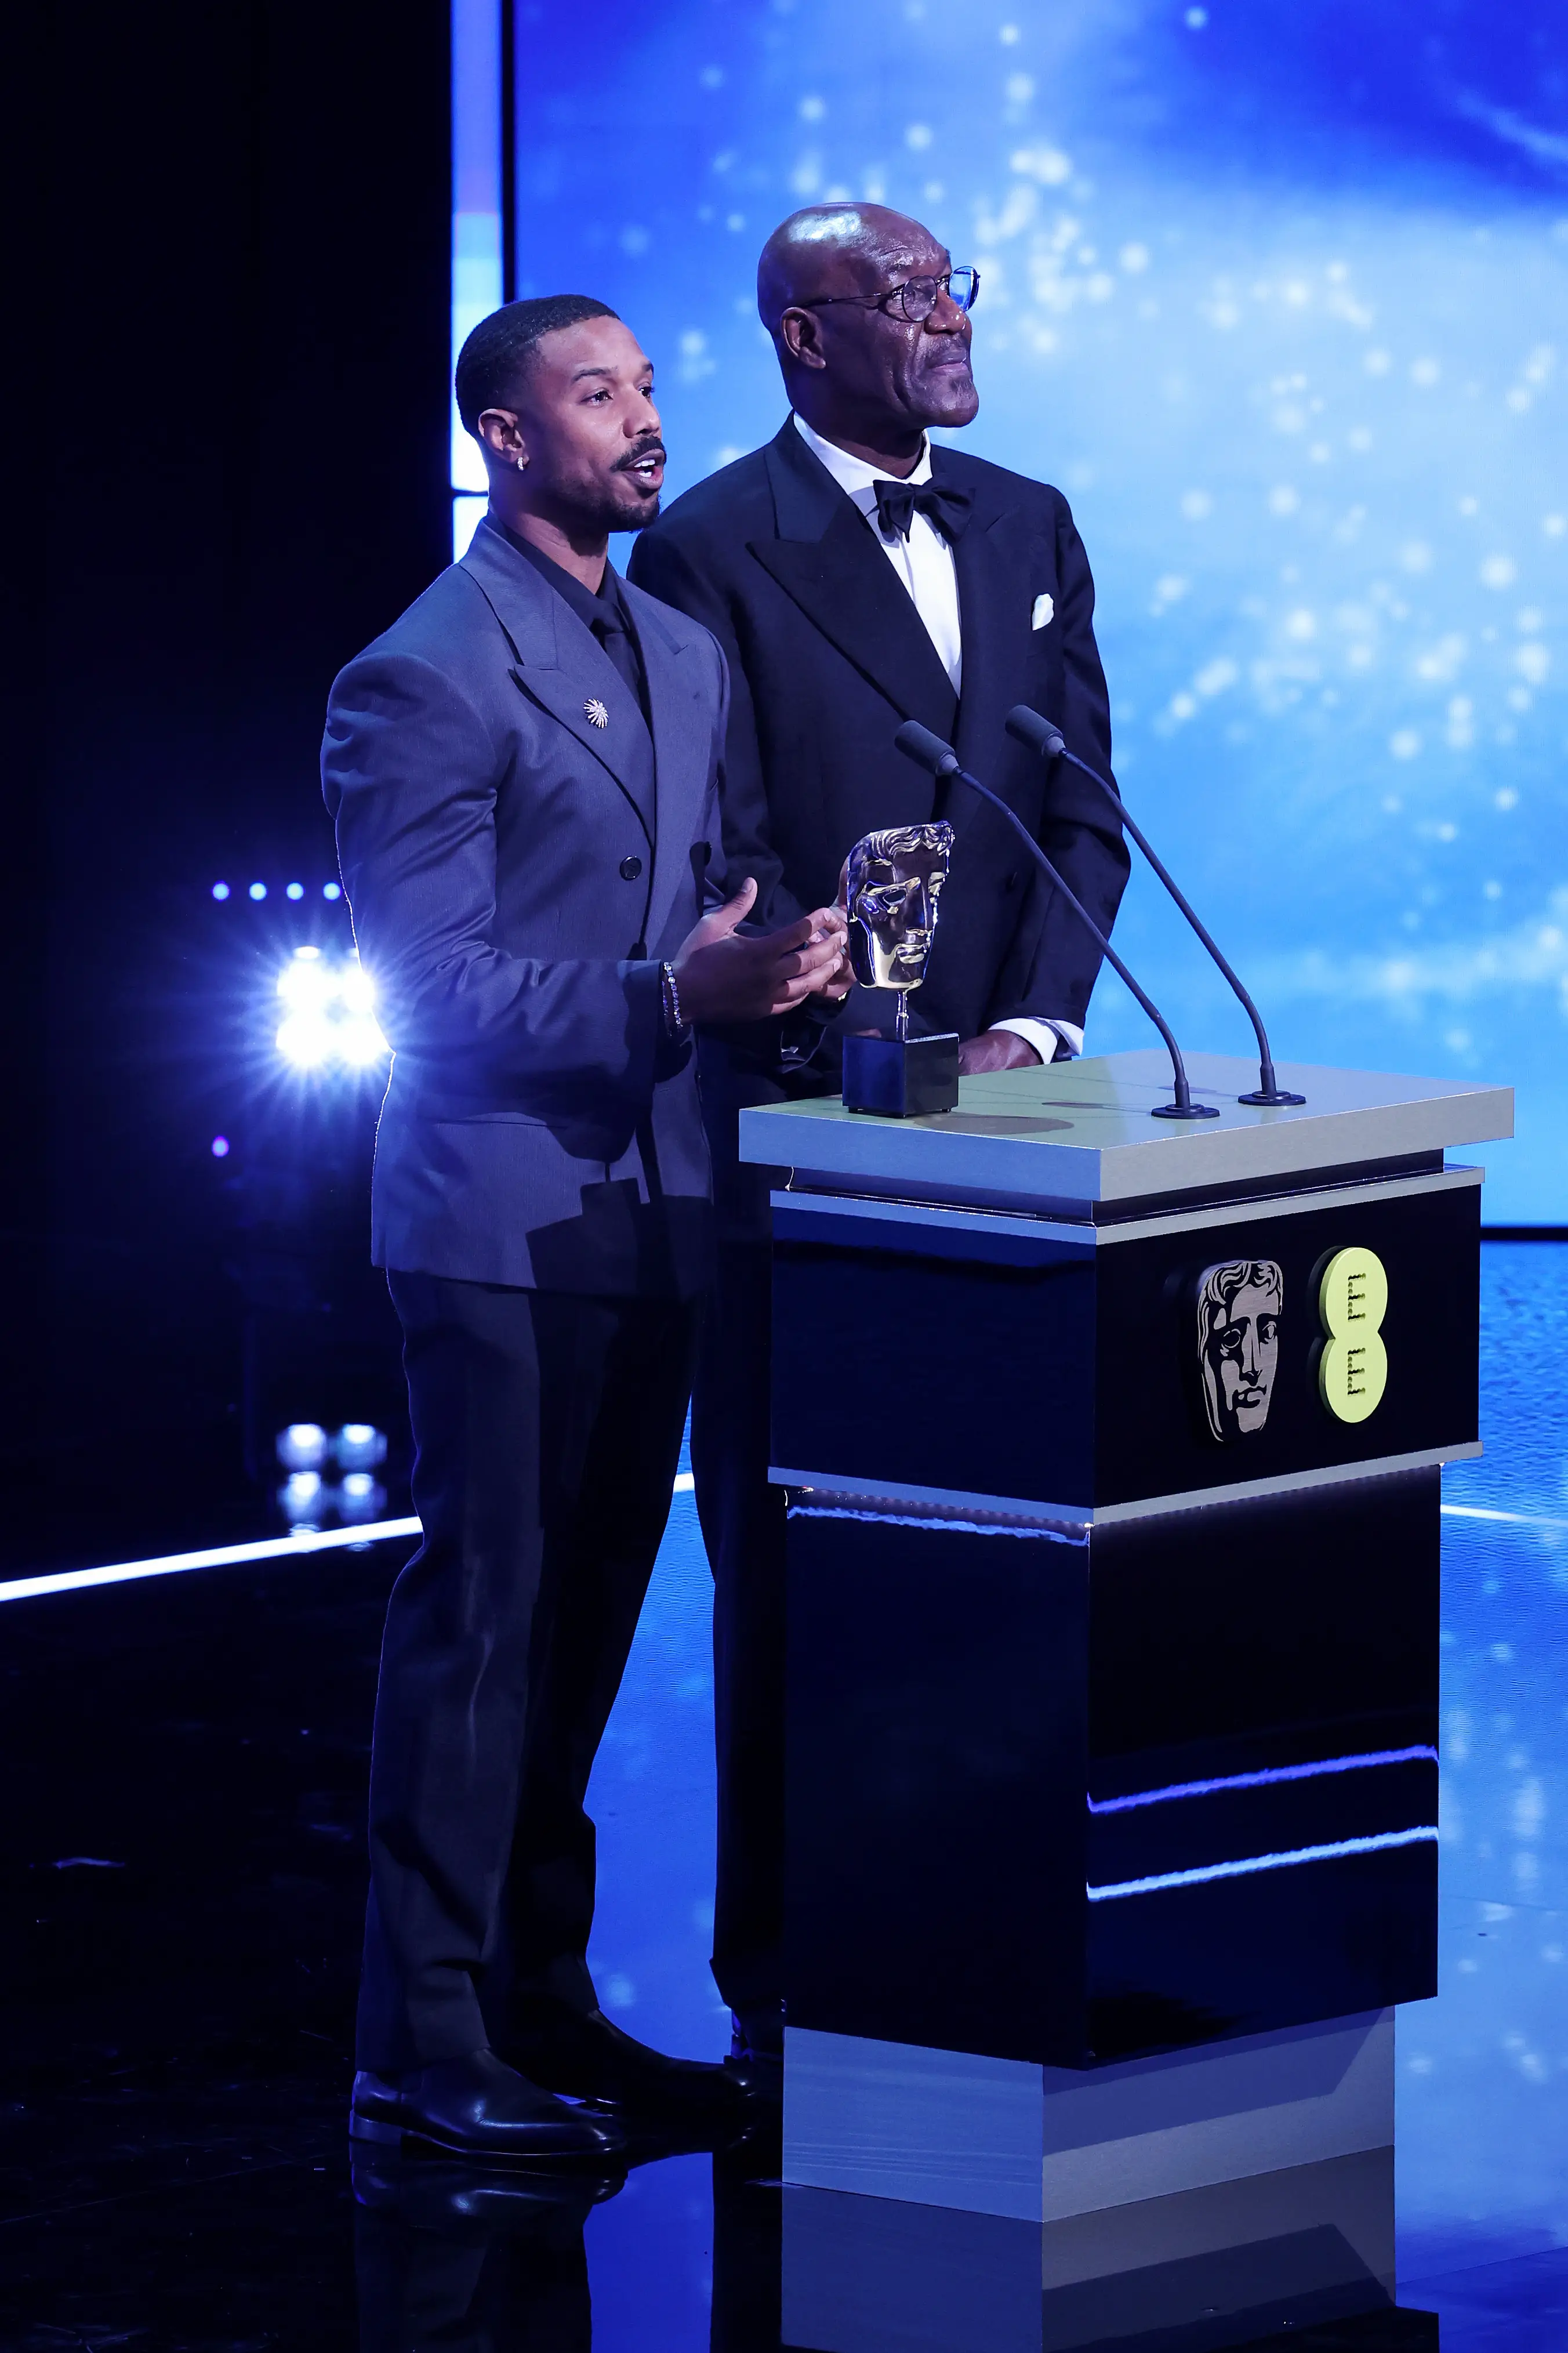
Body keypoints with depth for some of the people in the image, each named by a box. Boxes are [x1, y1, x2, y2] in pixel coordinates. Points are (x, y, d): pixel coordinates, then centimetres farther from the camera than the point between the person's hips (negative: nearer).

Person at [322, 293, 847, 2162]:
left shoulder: (687, 658, 16)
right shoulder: (422, 681, -11)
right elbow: (437, 993, -15)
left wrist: (777, 954, 2)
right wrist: (668, 995, -24)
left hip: (652, 1214, 8)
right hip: (503, 1217, -8)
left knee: (587, 1620, 12)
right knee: (481, 1620, -6)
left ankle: (539, 1999, 21)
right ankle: (423, 2051, -2)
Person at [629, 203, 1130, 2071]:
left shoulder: (1029, 531, 14)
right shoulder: (713, 551, -4)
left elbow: (1082, 809, 10)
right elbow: (729, 853, -9)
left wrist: (1030, 1026, -5)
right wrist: (885, 1061, -15)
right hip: (799, 1128, -5)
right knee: (789, 1551, 0)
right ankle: (785, 1969, 6)